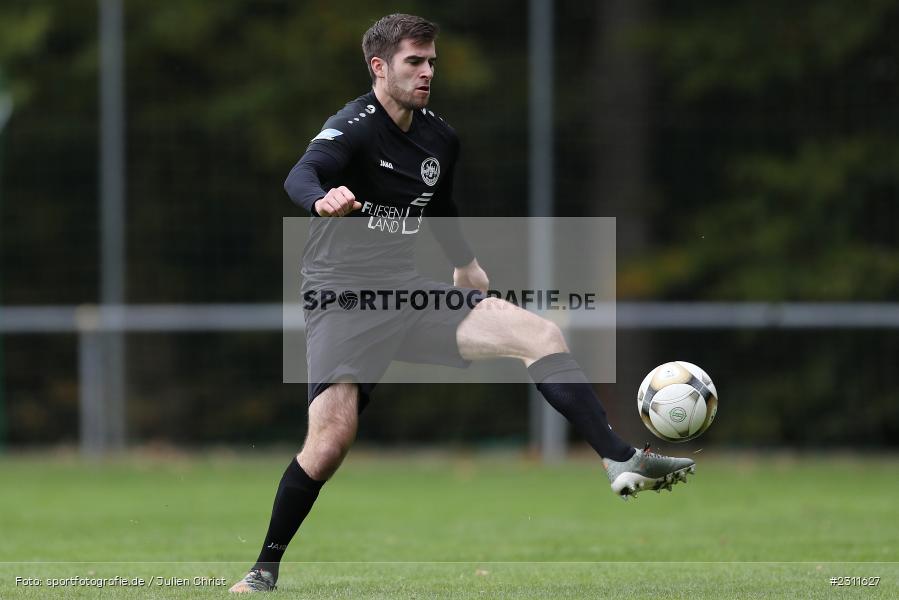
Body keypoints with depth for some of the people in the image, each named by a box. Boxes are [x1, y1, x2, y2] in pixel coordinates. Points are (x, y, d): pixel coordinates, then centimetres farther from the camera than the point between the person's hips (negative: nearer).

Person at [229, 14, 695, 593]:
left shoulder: (440, 138, 9)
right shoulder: (354, 127, -13)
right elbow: (302, 175, -34)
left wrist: (466, 266, 32)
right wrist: (323, 199, -55)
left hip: (409, 291, 6)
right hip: (342, 300, -6)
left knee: (542, 334, -10)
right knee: (332, 437, -21)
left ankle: (622, 460, -11)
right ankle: (265, 569, -3)